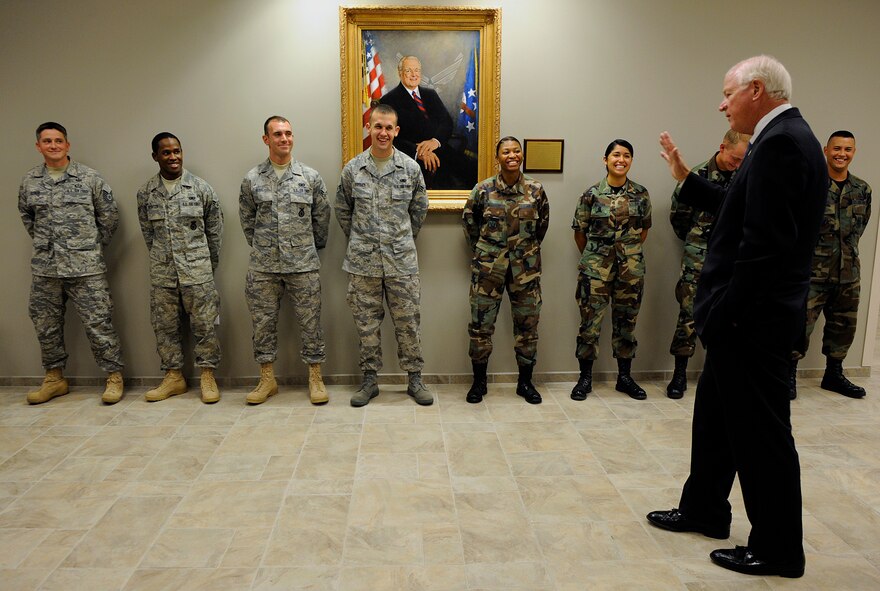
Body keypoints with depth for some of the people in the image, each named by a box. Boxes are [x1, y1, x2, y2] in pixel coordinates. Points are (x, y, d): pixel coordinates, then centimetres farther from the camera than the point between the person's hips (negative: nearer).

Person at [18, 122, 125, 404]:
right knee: (46, 326, 12)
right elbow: (26, 217, 23)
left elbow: (109, 216, 4)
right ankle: (54, 378, 27)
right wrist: (43, 243, 15)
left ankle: (114, 376, 8)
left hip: (86, 268, -4)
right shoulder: (29, 181, 8)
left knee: (99, 324, -3)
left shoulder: (89, 178, -2)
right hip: (44, 269, 4)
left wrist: (93, 246, 5)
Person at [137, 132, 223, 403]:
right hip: (161, 273, 3)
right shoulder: (145, 192, 5)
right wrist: (162, 259, 12)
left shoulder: (201, 188, -1)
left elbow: (215, 230, 5)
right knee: (165, 326, 8)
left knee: (205, 324, 0)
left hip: (197, 271, -2)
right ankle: (173, 376, 20)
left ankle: (208, 376, 11)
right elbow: (147, 232, 13)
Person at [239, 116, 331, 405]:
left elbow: (322, 218, 9)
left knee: (310, 322, 3)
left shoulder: (310, 177, 2)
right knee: (263, 322, 7)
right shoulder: (252, 179, 4)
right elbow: (247, 219, 13)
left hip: (304, 264, -1)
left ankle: (315, 378, 15)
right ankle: (267, 379, 21)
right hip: (263, 266, 1)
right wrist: (261, 247, 13)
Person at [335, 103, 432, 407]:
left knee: (408, 321, 5)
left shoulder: (410, 168, 1)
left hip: (402, 260, 0)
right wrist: (358, 240, 11)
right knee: (366, 323, 8)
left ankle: (414, 379, 17)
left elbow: (420, 208, 13)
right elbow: (343, 210, 13)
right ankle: (369, 380, 21)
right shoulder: (353, 169, 1)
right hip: (363, 260, 0)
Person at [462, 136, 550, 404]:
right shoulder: (483, 190, -4)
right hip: (488, 267, -1)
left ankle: (525, 382, 23)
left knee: (527, 324, 7)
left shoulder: (536, 190, -1)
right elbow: (468, 221, 10)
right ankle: (479, 381, 19)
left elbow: (542, 223, 14)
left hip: (526, 268, 1)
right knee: (481, 323, 2)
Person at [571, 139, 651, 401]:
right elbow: (579, 231, 4)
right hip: (595, 268, -2)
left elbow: (644, 229, 14)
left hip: (631, 268, 2)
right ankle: (585, 379, 13)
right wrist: (591, 257, 8)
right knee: (590, 321, 0)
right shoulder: (592, 194, -3)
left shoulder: (641, 194, 3)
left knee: (626, 321, 10)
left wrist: (631, 252, 10)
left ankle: (624, 377, 23)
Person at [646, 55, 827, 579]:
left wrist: (724, 315, -21)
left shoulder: (780, 142, -19)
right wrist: (686, 177, 17)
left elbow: (766, 244, -25)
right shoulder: (786, 136, 13)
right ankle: (704, 511, 37)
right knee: (716, 414, 20)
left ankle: (779, 550, 21)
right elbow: (741, 211, 15)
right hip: (747, 314, 10)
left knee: (762, 431, 3)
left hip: (753, 318, -10)